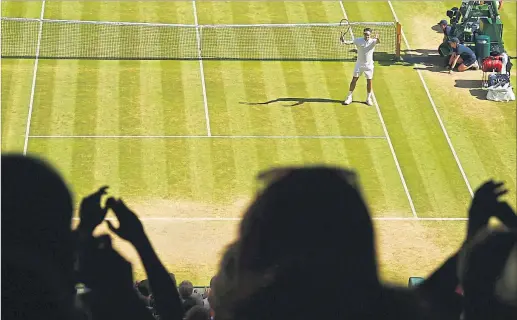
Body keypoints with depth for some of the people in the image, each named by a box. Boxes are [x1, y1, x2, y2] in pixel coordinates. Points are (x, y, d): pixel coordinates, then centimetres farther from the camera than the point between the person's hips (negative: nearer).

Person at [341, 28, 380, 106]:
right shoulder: (359, 40, -7)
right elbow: (351, 42, -22)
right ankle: (349, 97, 11)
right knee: (354, 79, 1)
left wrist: (377, 38, -54)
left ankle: (368, 98, 19)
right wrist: (345, 42, -45)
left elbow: (379, 42, -29)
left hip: (369, 65, 0)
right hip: (359, 64, 0)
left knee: (369, 81, 4)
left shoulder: (372, 41, -9)